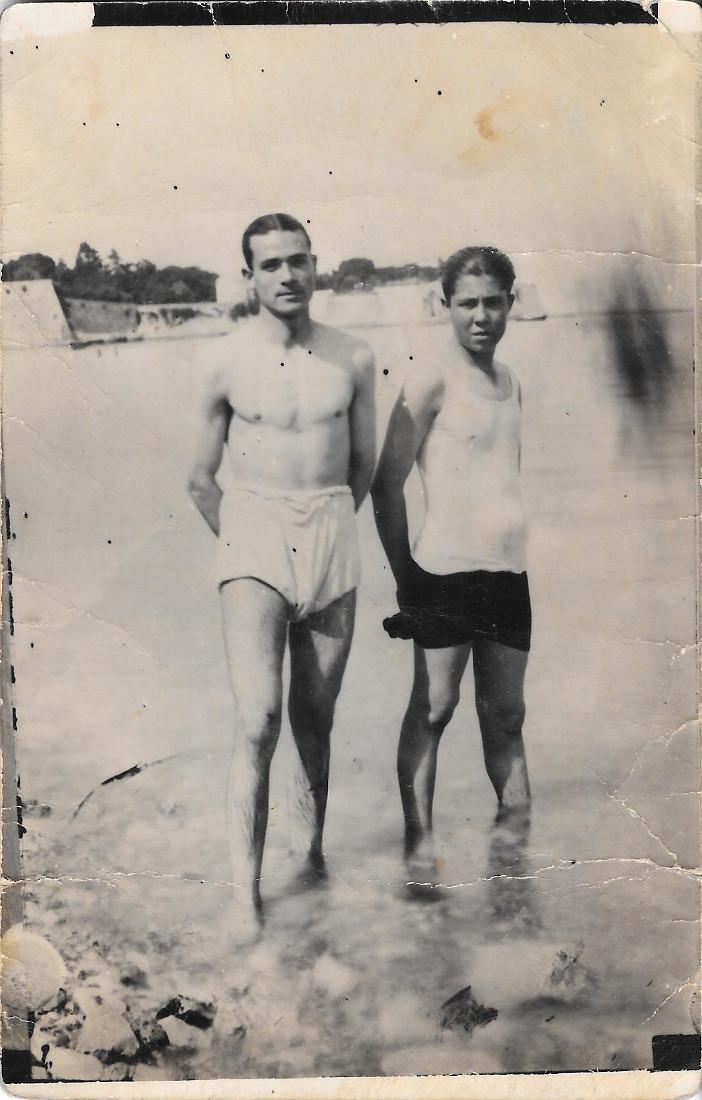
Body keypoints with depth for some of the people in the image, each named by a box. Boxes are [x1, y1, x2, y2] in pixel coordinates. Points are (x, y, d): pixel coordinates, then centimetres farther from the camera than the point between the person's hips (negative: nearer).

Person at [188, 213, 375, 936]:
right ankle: (248, 897, -5)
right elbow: (201, 481, 6)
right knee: (257, 722, -13)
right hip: (251, 534, -2)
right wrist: (243, 543, 9)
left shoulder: (353, 359, 4)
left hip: (332, 540, 2)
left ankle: (316, 849, 31)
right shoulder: (227, 360, -2)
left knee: (315, 721, 11)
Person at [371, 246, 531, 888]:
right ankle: (419, 843, 10)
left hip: (510, 571, 6)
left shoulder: (510, 383, 15)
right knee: (433, 709, 0)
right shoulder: (434, 382, -6)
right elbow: (387, 481, -6)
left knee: (507, 715, 14)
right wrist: (404, 575, -4)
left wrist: (513, 546, 16)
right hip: (448, 571, -6)